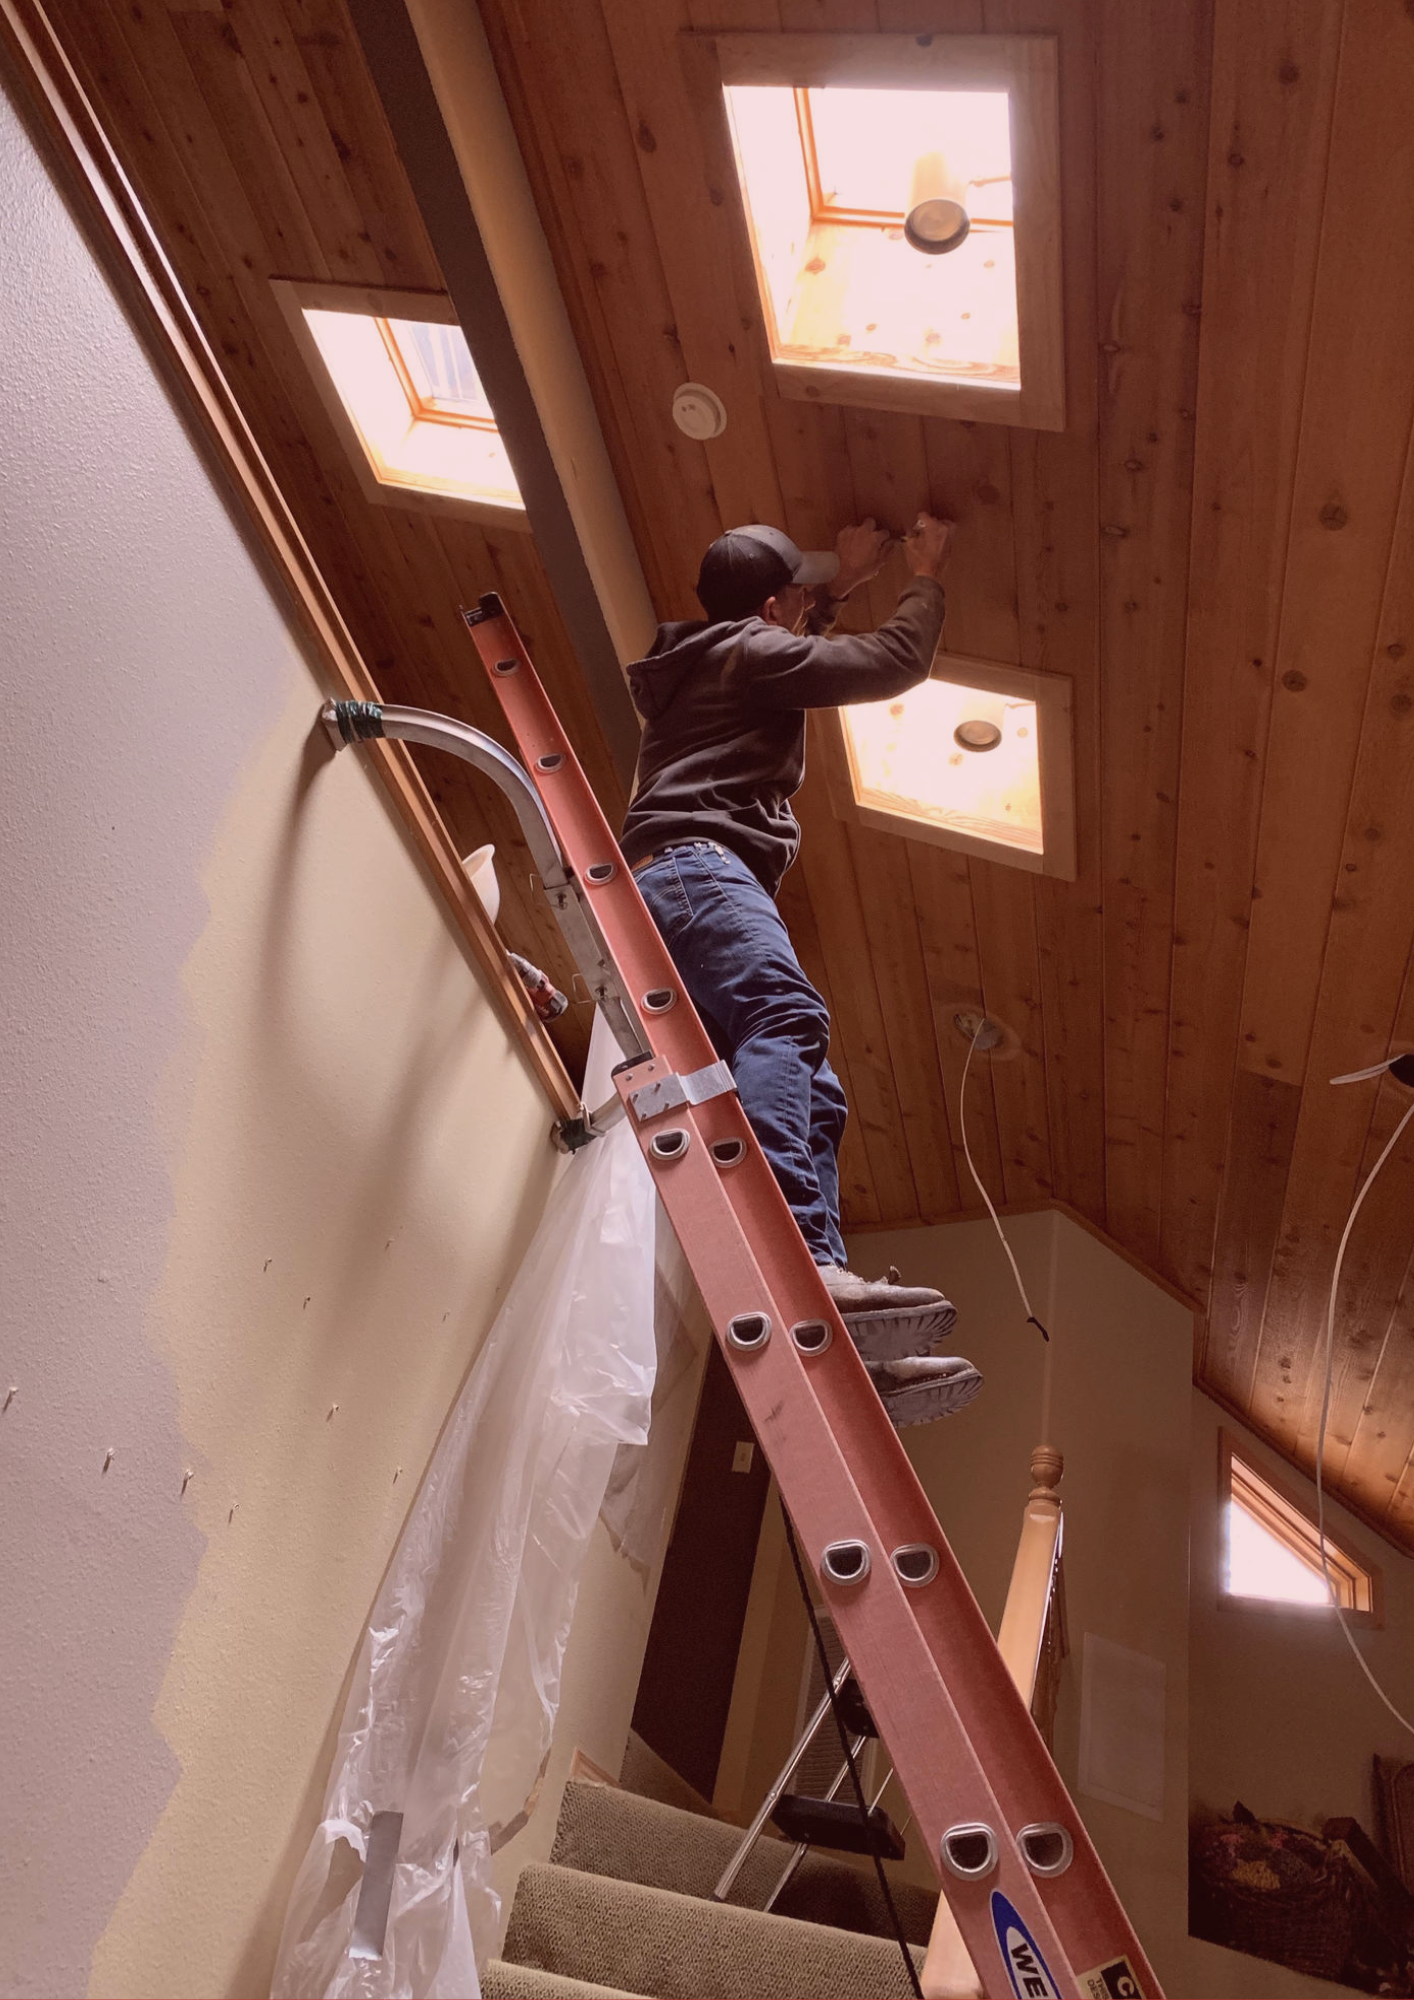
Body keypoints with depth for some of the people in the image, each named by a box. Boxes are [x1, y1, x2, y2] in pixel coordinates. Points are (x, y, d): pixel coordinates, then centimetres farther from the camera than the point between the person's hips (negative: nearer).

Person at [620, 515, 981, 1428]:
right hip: (697, 865, -9)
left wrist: (842, 580, 55)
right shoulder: (749, 650, 10)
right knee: (786, 1018, -36)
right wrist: (925, 577, 24)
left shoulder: (708, 662, 36)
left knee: (811, 1093, -9)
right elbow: (893, 664, 7)